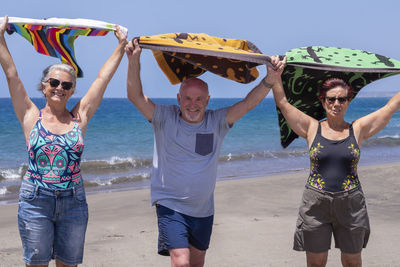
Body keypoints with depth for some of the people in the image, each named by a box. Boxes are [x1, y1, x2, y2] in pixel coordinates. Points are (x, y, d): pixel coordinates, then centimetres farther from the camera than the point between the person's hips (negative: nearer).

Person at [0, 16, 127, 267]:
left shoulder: (80, 117, 5)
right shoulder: (31, 117, 1)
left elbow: (103, 78, 6)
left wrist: (121, 46, 8)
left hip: (73, 203, 2)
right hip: (35, 201, -2)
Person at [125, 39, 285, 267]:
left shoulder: (217, 122, -2)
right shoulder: (165, 119, -8)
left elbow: (248, 103, -7)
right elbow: (136, 96, -15)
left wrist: (270, 78, -19)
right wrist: (134, 61, -28)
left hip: (204, 210, 4)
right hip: (171, 206, -4)